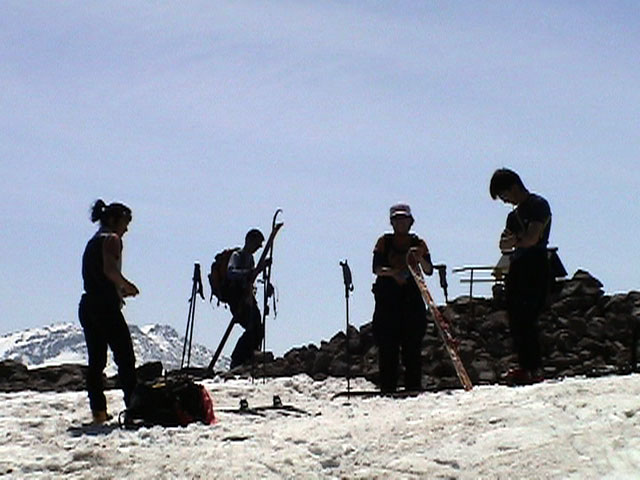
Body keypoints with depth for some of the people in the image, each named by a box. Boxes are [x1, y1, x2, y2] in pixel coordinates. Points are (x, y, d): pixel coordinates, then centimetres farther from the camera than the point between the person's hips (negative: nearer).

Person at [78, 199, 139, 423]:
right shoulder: (111, 239, -4)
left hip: (87, 304, 8)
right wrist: (127, 285, -5)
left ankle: (98, 410, 4)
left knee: (96, 360, 7)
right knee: (125, 357, -6)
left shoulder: (93, 242, 21)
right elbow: (110, 269, -20)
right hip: (106, 306, -8)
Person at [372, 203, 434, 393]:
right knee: (387, 345, -5)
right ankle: (387, 388, -4)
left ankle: (414, 387, -1)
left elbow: (429, 270, 0)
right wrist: (392, 272, -24)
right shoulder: (384, 242, 9)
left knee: (413, 345, -3)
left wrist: (420, 258, -20)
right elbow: (376, 268, -4)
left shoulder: (418, 243, 12)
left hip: (412, 299, 1)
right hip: (387, 299, -1)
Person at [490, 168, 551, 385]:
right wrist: (509, 241, -3)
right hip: (516, 268, 9)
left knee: (526, 319, -14)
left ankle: (533, 369, -14)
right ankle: (525, 365, 7)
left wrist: (514, 241, 4)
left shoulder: (538, 205, -4)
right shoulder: (514, 215, 23)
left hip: (534, 267, -9)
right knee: (515, 320, 4)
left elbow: (532, 238, -14)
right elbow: (504, 245, 19)